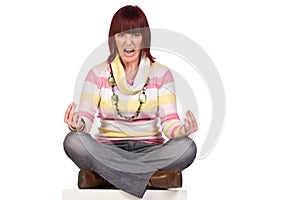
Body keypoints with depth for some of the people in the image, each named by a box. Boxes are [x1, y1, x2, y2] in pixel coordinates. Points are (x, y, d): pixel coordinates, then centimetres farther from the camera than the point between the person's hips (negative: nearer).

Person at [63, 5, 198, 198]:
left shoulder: (161, 74, 5)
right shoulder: (98, 74, 6)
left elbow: (169, 122, -6)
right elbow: (86, 118, -5)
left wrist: (181, 130, -30)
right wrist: (78, 124, -30)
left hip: (149, 150, 0)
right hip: (108, 151, 0)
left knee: (186, 146, -30)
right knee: (73, 141, -31)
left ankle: (101, 174, -30)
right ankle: (152, 177, -33)